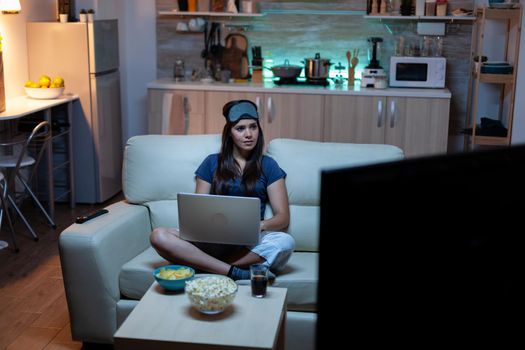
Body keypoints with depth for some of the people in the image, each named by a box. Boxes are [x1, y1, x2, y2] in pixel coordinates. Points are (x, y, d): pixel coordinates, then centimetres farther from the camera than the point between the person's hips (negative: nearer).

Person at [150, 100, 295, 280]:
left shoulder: (268, 165, 11)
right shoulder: (212, 162, 14)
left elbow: (283, 217, 5)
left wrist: (259, 226, -17)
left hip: (249, 242, 0)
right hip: (213, 240, 1)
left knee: (286, 242, -34)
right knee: (158, 235, -26)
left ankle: (204, 264, -29)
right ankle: (236, 272, -32)